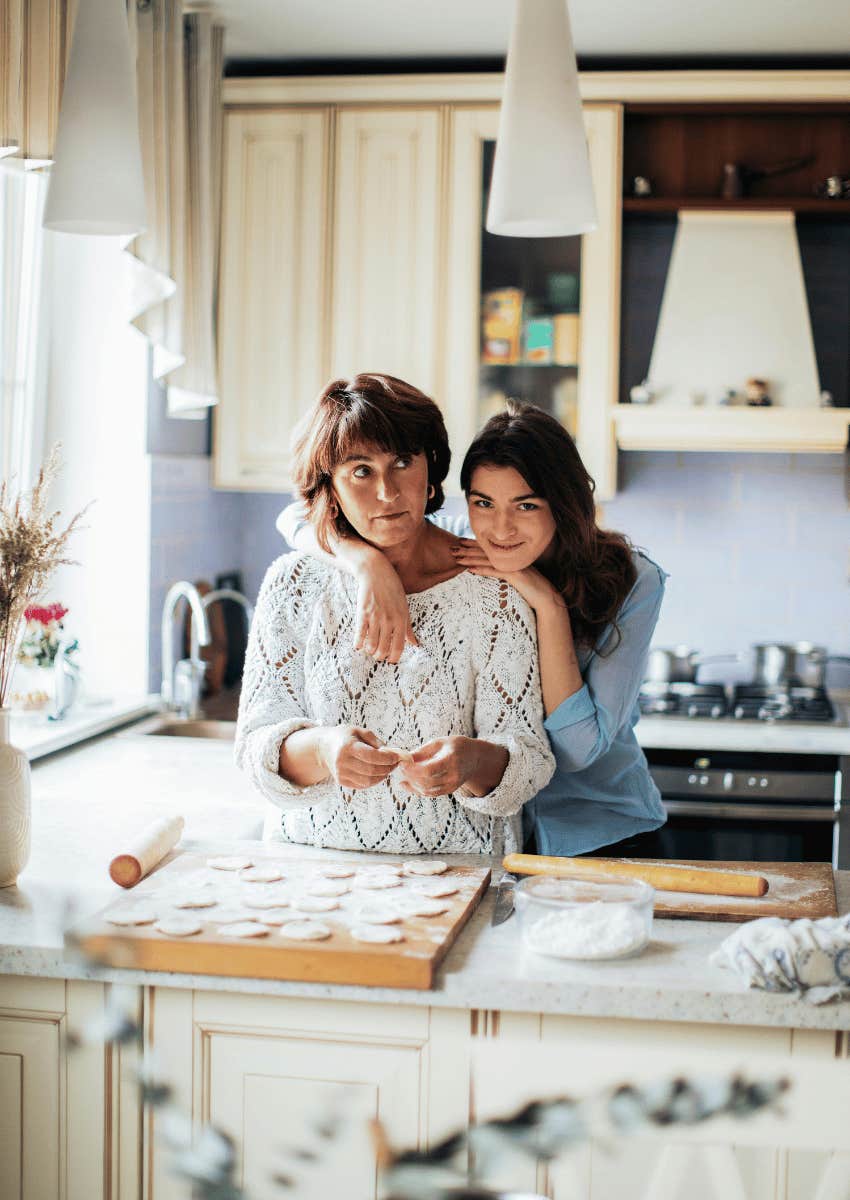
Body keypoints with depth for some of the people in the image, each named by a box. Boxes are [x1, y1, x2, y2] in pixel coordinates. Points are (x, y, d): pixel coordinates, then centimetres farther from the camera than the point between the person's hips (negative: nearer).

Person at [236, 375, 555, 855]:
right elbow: (258, 742, -3)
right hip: (316, 877, 1)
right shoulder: (295, 583, 3)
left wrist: (473, 762, -27)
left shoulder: (489, 591, -2)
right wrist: (321, 751, -25)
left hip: (455, 868, 0)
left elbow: (529, 756, -4)